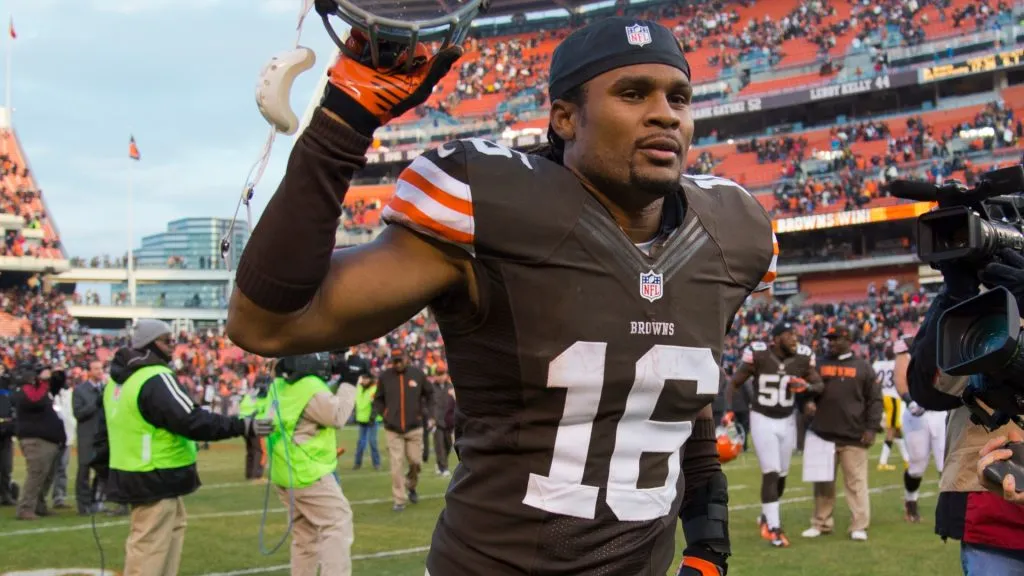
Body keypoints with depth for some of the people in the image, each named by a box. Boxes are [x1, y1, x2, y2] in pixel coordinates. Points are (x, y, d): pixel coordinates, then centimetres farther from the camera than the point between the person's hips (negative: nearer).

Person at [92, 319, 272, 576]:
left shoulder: (119, 380, 13)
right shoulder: (156, 378, -20)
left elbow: (104, 429, 21)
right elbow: (191, 421, -26)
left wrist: (103, 466, 29)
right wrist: (242, 426, -23)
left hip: (134, 476, 11)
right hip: (155, 480, -11)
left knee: (172, 528, 20)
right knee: (149, 547, -4)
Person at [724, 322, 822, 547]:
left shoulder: (803, 358, -7)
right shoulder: (757, 355, -16)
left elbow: (819, 385, 1)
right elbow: (733, 384, -7)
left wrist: (806, 386, -21)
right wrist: (729, 412, -17)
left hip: (787, 421, 4)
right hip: (762, 420, -4)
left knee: (781, 475, 11)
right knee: (770, 473, -10)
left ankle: (767, 516, 33)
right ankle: (774, 527, -4)